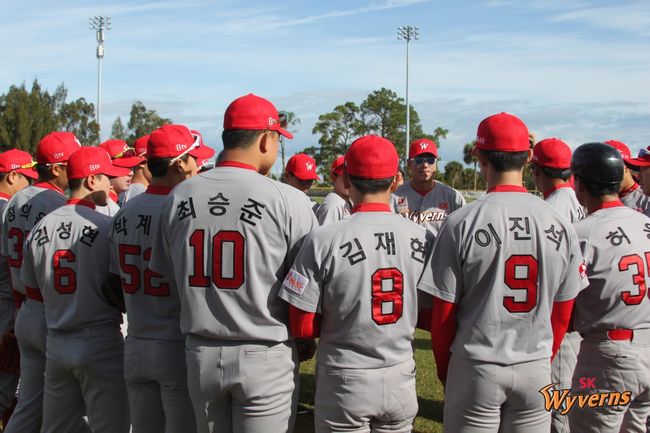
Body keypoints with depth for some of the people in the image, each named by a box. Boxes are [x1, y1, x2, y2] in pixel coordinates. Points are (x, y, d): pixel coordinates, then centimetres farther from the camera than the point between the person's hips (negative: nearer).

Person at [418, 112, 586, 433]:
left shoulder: (461, 222, -12)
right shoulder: (559, 224, -3)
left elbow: (443, 312, -7)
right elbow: (563, 313, 5)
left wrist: (444, 368, 8)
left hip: (476, 368, -3)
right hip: (536, 369, 3)